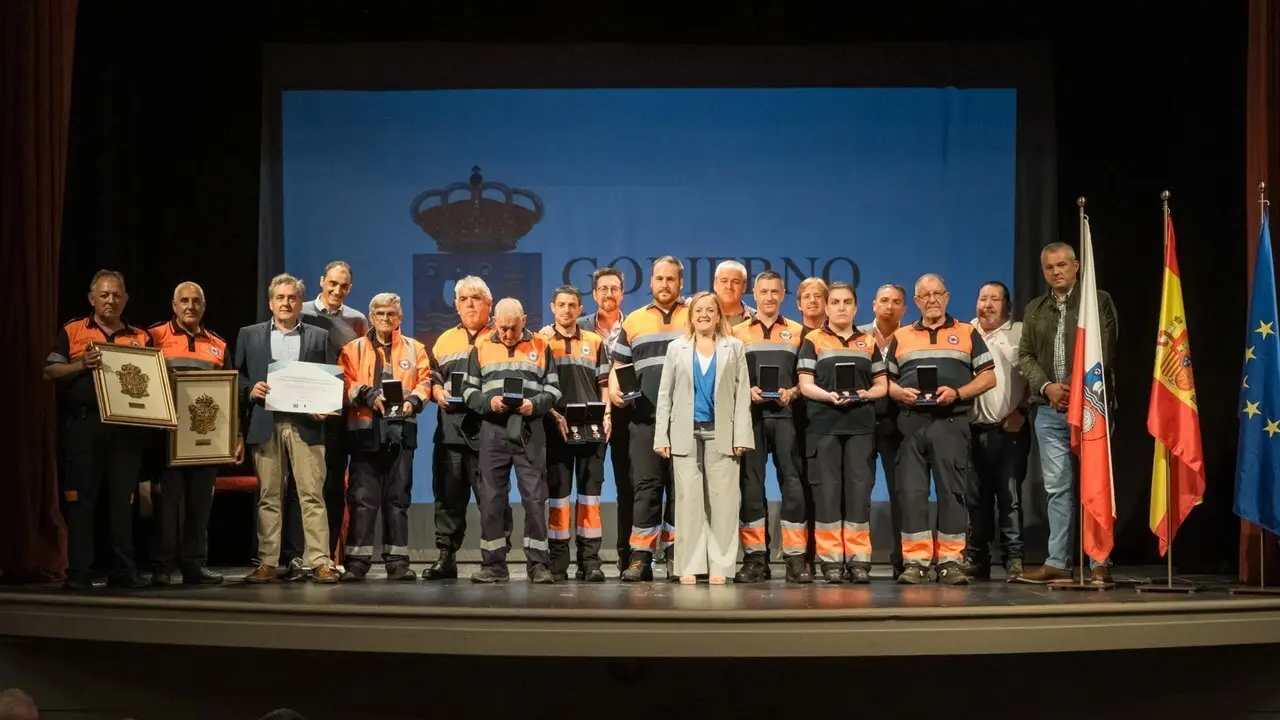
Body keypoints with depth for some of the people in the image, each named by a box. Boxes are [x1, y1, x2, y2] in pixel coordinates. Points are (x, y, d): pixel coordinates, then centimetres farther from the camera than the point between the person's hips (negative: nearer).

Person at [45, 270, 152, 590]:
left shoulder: (141, 337, 15)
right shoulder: (72, 331, 9)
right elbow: (50, 371, 2)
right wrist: (81, 365, -15)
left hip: (126, 426, 2)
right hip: (84, 424, -2)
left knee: (123, 499, 4)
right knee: (81, 498, -1)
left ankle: (124, 571, 8)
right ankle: (79, 572, 2)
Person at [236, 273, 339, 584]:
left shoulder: (319, 337, 13)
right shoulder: (249, 335, 15)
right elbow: (237, 376, 10)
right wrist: (251, 390, -9)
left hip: (306, 424, -1)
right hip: (265, 426, 1)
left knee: (312, 495, -4)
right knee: (268, 497, 2)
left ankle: (320, 563, -4)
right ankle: (268, 564, 5)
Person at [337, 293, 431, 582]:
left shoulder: (414, 348, 13)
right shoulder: (353, 349, 9)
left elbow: (424, 380, 7)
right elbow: (345, 383, -1)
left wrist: (413, 400, -12)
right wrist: (368, 396, -17)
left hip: (401, 429, 1)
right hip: (366, 429, -1)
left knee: (398, 497, 5)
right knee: (363, 496, -4)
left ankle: (398, 561, 8)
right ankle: (357, 560, -2)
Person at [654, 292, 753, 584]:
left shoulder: (734, 347, 10)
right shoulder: (676, 348, 12)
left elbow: (742, 394, 4)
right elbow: (665, 394, 9)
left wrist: (741, 436, -5)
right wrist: (661, 436, 0)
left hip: (721, 432, 0)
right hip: (685, 433, 1)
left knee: (722, 499, -2)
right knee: (688, 499, -1)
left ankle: (719, 565, 3)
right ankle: (689, 566, 3)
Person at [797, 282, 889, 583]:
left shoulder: (868, 342, 15)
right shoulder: (813, 341, 7)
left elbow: (882, 384, 13)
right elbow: (805, 385, -1)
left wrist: (867, 394, -9)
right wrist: (830, 396, -19)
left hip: (861, 425, 2)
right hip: (824, 425, -2)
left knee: (859, 488, -1)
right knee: (827, 488, -3)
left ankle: (859, 559, 3)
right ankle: (831, 559, 1)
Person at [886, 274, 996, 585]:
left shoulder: (967, 333, 11)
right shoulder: (901, 337, 17)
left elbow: (988, 377, 6)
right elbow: (887, 381, 17)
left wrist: (957, 393, -10)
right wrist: (901, 392, -5)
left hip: (951, 421, -2)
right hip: (911, 422, 2)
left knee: (951, 490, -3)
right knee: (911, 491, -2)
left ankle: (950, 561, 2)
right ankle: (915, 561, 2)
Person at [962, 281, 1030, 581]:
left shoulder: (1020, 333, 6)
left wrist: (1021, 411, -6)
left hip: (1009, 428, -2)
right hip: (972, 428, 3)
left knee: (1009, 495, -3)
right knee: (975, 496, 5)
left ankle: (1014, 559, 1)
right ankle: (975, 558, 11)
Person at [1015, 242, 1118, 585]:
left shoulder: (1099, 301, 4)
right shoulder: (1034, 309, 17)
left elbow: (1106, 350, -5)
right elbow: (1025, 355, 11)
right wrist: (1047, 386, -6)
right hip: (1050, 411, 4)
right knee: (1057, 488, 5)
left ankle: (1099, 563, 2)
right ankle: (1058, 562, 7)